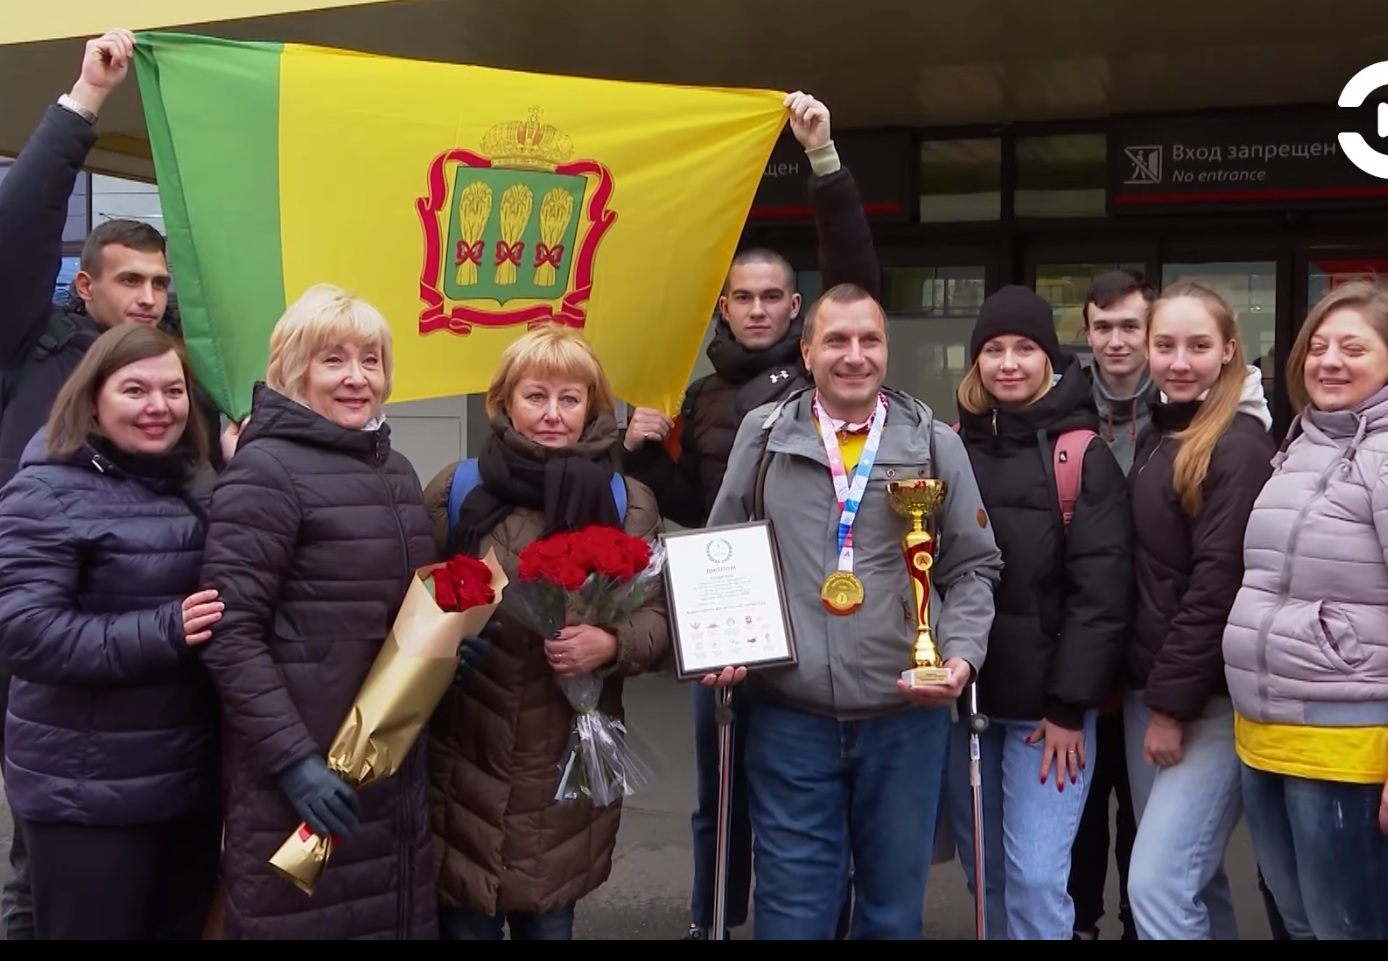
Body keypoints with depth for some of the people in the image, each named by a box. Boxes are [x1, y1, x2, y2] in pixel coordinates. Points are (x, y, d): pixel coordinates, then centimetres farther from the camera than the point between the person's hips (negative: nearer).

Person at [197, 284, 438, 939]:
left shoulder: (396, 471, 13)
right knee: (305, 920, 4)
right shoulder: (266, 469, -10)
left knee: (397, 917, 15)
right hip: (304, 763, -7)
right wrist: (292, 759, -21)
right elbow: (229, 633, -16)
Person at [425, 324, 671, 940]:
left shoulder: (627, 502, 2)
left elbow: (659, 618, 1)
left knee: (550, 921, 13)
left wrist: (609, 644, -18)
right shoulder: (456, 490, -1)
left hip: (571, 766, 1)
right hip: (466, 763, -1)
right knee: (465, 921, 7)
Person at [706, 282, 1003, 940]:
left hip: (906, 715, 1)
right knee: (792, 904, 8)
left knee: (894, 901, 15)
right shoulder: (763, 436, 3)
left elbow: (973, 567, 8)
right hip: (789, 715, 0)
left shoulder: (934, 445, 4)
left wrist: (961, 654, -7)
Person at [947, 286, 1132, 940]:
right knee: (983, 870, 14)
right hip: (963, 695, 4)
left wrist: (1069, 706, -13)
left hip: (1047, 702, -4)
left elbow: (1100, 592, -11)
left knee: (1035, 876, -6)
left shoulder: (1084, 457, -7)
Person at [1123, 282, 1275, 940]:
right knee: (1190, 877, 13)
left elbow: (1219, 586, -18)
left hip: (1207, 700, -8)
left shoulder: (1238, 446, -13)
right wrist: (1147, 691, 12)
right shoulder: (1160, 435, 13)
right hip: (1148, 687, 8)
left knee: (1157, 884, -9)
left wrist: (1174, 703, -16)